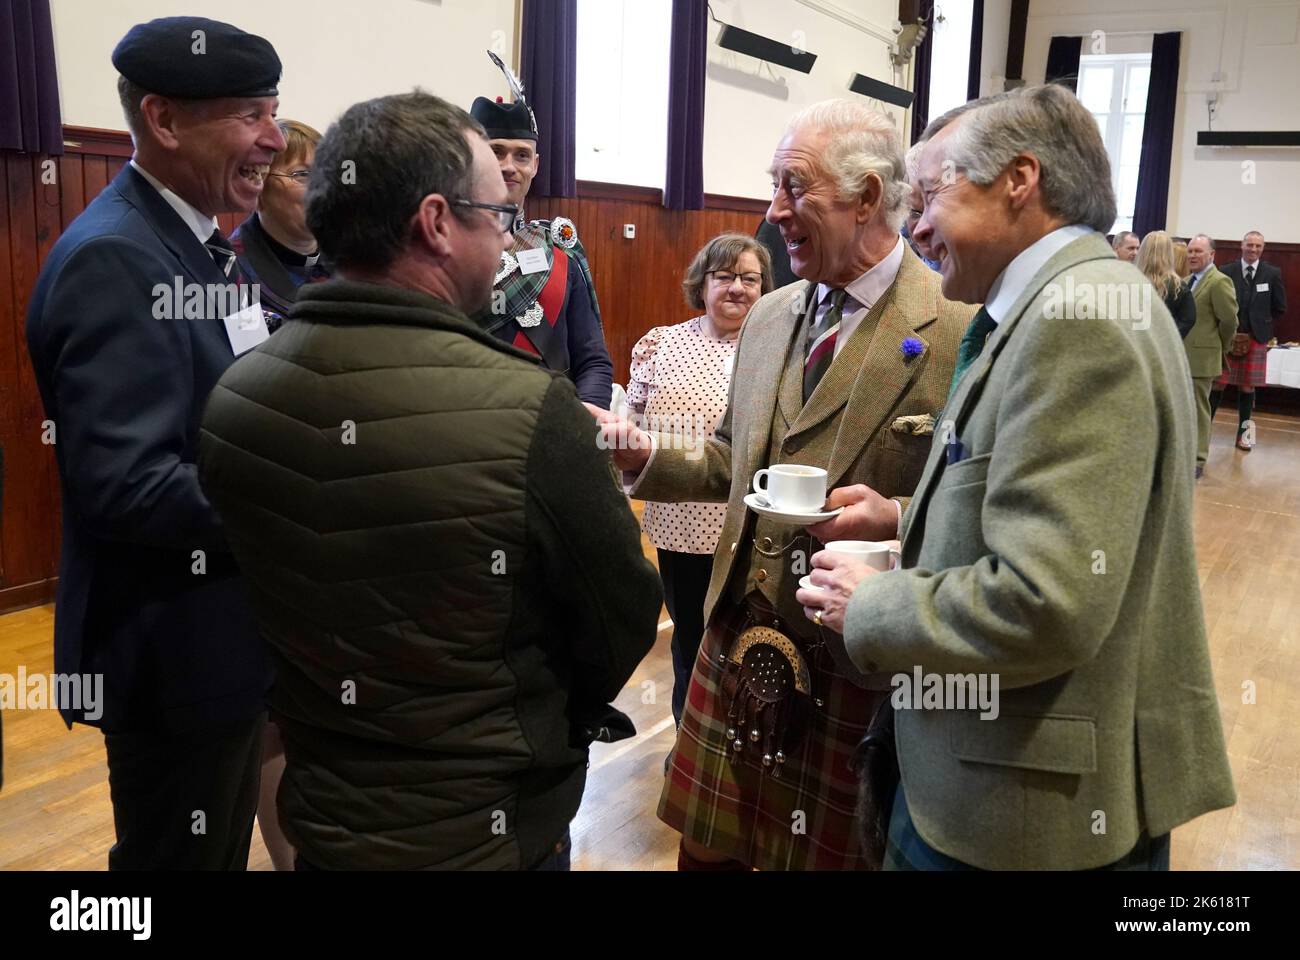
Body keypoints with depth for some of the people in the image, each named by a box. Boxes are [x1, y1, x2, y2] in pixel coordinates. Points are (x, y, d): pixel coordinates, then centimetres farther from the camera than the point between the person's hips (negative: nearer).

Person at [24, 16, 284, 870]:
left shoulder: (204, 247, 8)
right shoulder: (113, 260, -22)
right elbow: (126, 482, -28)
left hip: (226, 632, 9)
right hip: (176, 650, -9)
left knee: (223, 850, 25)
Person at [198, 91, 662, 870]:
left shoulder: (233, 399, -12)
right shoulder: (530, 410, -28)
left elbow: (285, 603, 2)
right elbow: (626, 625, -15)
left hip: (320, 815, 5)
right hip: (492, 829, -4)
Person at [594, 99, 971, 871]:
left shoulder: (959, 329, -13)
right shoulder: (769, 318, 9)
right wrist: (647, 454, -1)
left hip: (860, 664, -6)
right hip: (739, 644, 6)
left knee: (829, 855, 14)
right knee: (706, 848, 19)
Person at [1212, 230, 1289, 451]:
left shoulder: (1273, 273, 2)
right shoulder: (1226, 272, -1)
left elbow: (1280, 308, 9)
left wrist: (1261, 324, 5)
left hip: (1256, 338, 1)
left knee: (1247, 387, 8)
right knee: (1217, 384, -2)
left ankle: (1243, 432, 17)